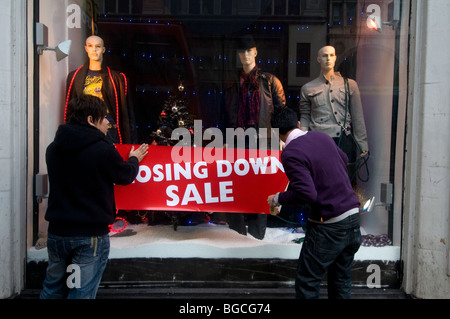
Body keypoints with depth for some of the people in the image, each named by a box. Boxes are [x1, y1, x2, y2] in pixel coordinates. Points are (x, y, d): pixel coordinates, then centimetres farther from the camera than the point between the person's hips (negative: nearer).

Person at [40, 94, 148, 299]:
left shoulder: (54, 148, 2)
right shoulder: (103, 149, -16)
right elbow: (126, 176, 0)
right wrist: (134, 159, 22)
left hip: (57, 231, 6)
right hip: (91, 235, -6)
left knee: (52, 290, 20)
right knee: (81, 293, 5)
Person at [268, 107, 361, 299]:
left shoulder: (290, 153, -16)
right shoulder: (321, 136, 6)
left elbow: (307, 194, -24)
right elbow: (344, 160, 24)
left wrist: (277, 199, -9)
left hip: (328, 226, -8)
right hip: (353, 217, 8)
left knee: (307, 282, 7)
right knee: (341, 279, 21)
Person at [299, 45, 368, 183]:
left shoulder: (350, 85, 13)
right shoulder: (308, 88, 13)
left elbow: (358, 117, 10)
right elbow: (305, 117, 14)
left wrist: (363, 145, 6)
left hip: (344, 141, 1)